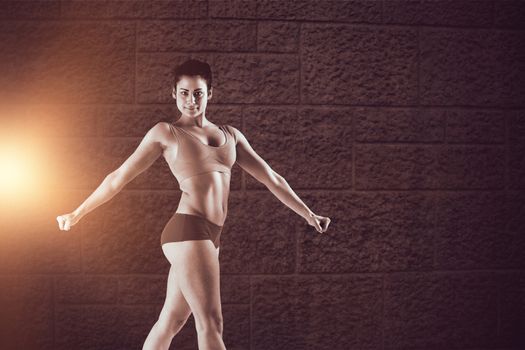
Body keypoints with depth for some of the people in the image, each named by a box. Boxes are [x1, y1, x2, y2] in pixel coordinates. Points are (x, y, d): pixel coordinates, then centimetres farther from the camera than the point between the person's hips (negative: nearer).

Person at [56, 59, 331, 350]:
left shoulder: (230, 134, 18)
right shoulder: (166, 132, 4)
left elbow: (270, 178, 20)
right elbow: (119, 177, 8)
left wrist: (307, 214, 21)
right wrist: (77, 214, 10)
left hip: (209, 237, 6)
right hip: (187, 231, -6)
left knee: (170, 322, 12)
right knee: (211, 323, -9)